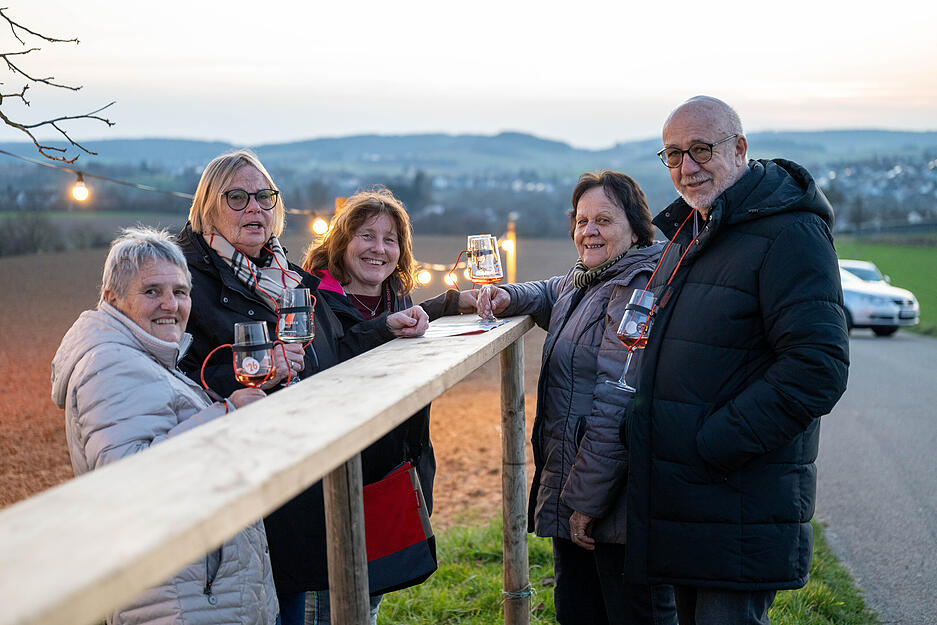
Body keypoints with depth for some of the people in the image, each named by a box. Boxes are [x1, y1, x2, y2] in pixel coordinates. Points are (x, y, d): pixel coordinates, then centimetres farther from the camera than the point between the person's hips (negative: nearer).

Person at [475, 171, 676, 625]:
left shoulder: (639, 289, -18)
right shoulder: (584, 281, 14)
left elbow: (617, 404, -24)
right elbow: (550, 295, 39)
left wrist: (585, 502, -23)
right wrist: (509, 297, 14)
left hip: (621, 502, -10)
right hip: (570, 493, 10)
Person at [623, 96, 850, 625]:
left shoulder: (789, 233, -14)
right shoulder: (687, 234, 16)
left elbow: (818, 368, -23)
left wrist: (714, 444, -21)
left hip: (742, 505, -9)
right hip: (677, 502, 9)